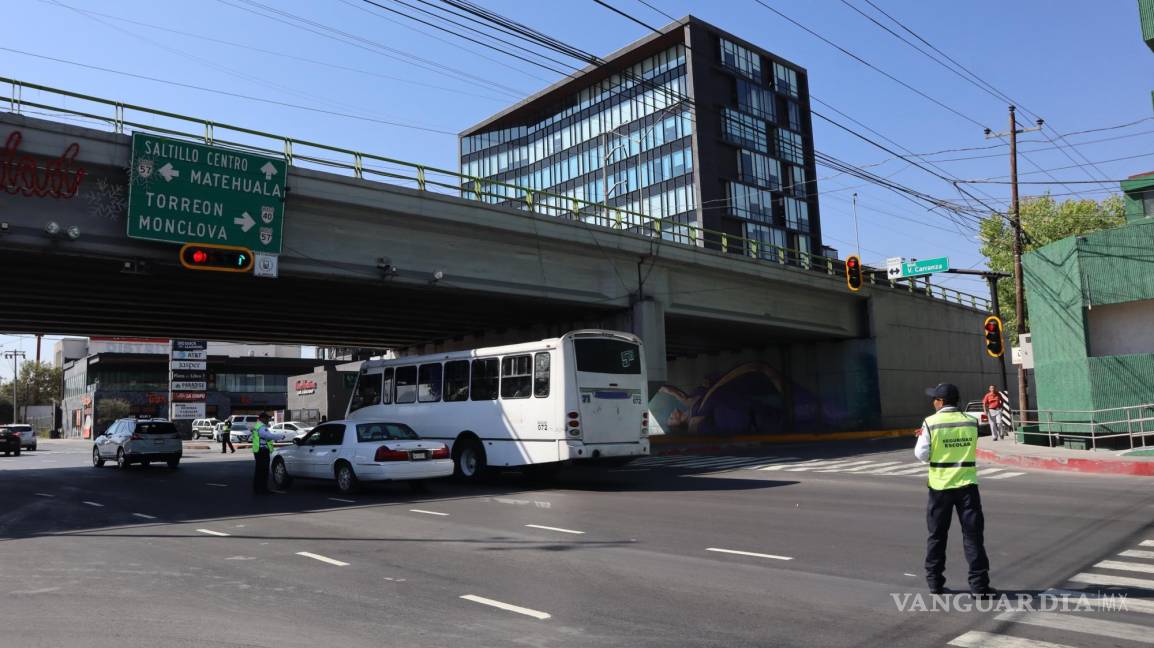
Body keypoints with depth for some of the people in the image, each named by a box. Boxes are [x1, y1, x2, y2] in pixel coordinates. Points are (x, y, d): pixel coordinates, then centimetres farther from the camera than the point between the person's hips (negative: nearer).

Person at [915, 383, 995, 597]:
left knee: (937, 536, 12)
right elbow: (970, 450, 15)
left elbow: (922, 455, -8)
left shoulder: (931, 423, -9)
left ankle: (934, 582, 20)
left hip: (940, 486, -1)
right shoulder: (971, 422, 1)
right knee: (973, 535, 4)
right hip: (967, 485, 1)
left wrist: (922, 437, 11)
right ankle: (979, 585, 4)